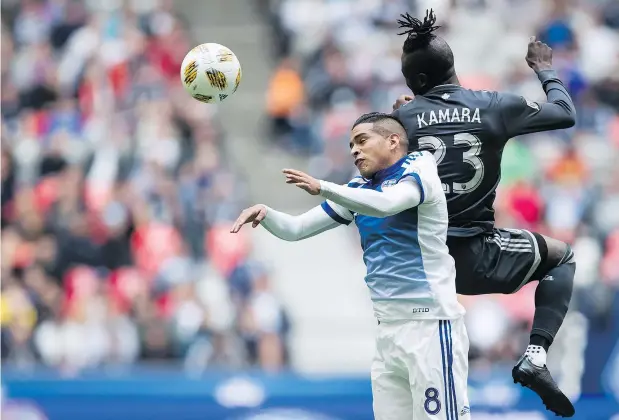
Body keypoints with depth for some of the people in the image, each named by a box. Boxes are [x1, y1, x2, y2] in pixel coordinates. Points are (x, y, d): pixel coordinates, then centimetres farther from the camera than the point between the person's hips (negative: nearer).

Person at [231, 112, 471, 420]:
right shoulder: (359, 190, 15)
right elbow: (296, 230, 16)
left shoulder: (419, 168, -4)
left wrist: (323, 188, -34)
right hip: (388, 327, 7)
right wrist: (265, 214, -4)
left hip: (430, 322, -7)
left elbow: (387, 204, -26)